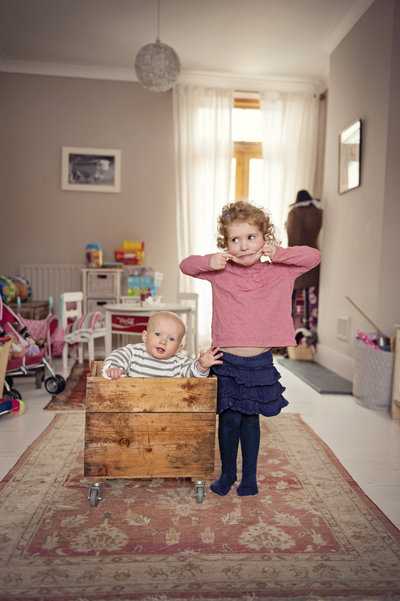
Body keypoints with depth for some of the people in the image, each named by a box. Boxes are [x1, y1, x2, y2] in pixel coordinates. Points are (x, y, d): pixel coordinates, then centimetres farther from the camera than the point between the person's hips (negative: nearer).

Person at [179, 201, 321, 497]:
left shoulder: (279, 271, -2)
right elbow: (185, 265, 6)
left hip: (260, 362, 1)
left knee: (251, 419, 15)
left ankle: (250, 476, 35)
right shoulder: (220, 272, -3)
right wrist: (209, 261, -14)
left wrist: (277, 253, -12)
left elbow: (314, 256, 0)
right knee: (229, 420, 8)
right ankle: (227, 473, 33)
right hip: (227, 361, 0)